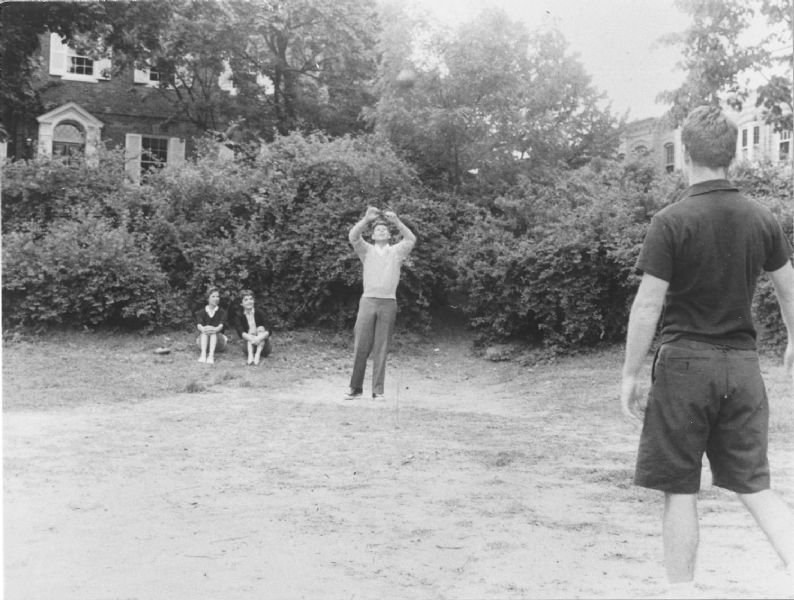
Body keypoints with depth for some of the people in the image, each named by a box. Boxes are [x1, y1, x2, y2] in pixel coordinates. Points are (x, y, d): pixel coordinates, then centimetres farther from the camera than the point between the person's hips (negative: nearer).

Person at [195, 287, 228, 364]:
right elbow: (198, 325, -13)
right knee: (204, 331, -30)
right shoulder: (201, 312, 7)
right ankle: (203, 354, -48)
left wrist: (215, 329, -40)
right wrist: (203, 329, -40)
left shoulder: (222, 312, 6)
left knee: (213, 332, -31)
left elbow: (221, 325, -14)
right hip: (203, 338, 1)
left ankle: (211, 355, -52)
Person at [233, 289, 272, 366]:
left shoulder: (260, 314, -3)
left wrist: (259, 338, -36)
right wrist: (251, 338, -39)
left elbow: (268, 331, -14)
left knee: (261, 328, -21)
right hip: (249, 346, 1)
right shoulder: (239, 317, 0)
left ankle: (257, 355, -38)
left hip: (263, 347, -1)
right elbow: (240, 332, -17)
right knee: (251, 332, -21)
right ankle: (250, 355, -43)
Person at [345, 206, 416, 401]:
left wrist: (397, 222, -10)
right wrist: (366, 219, -16)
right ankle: (355, 387, 8)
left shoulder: (396, 251, 13)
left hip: (388, 303, 0)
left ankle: (378, 391, 5)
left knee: (381, 348, 1)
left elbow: (411, 239, -3)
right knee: (361, 345, -1)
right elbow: (353, 236, -5)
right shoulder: (367, 250, 11)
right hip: (368, 301, 0)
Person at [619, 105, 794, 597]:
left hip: (685, 363, -4)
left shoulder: (671, 222, -12)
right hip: (743, 364, 4)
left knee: (681, 491, 7)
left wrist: (630, 374, -4)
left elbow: (647, 306, -13)